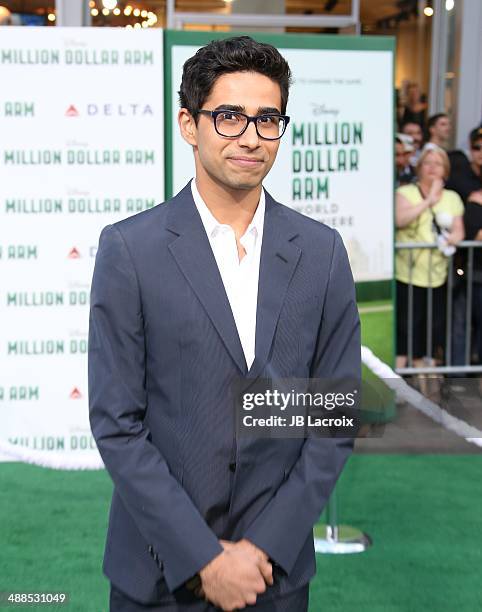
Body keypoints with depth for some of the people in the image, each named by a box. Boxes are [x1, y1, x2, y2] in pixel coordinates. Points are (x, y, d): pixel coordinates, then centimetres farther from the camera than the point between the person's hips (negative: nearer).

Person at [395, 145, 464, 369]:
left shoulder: (452, 198, 15)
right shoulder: (405, 192, 1)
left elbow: (459, 230, 13)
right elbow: (399, 219, -17)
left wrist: (454, 237, -10)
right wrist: (429, 201, -18)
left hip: (437, 276, 5)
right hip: (408, 274, -4)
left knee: (431, 329, 8)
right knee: (405, 327, -6)